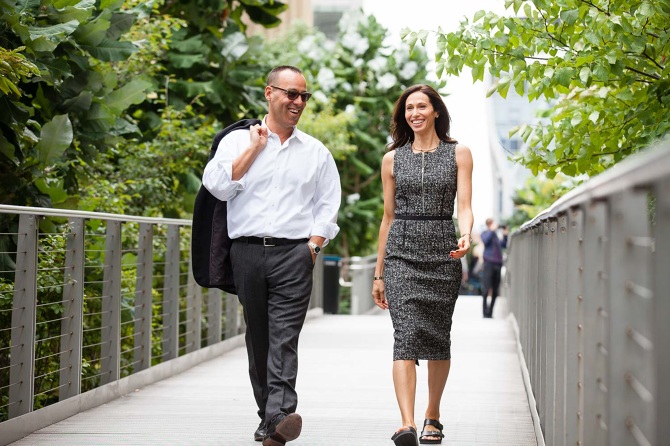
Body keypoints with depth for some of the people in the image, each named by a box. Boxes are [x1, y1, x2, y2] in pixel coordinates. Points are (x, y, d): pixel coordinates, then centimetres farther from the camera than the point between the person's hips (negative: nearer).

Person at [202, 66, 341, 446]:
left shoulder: (316, 152, 14)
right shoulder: (238, 141, 10)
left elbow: (328, 206, 13)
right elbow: (218, 186, -5)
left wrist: (313, 246, -1)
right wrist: (254, 148, -2)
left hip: (294, 254, -1)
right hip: (248, 252, 1)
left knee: (284, 339, -14)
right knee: (257, 339, 5)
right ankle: (267, 415, 14)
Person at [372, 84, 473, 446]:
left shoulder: (458, 154, 6)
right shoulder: (393, 159, 10)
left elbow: (464, 207, -2)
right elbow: (388, 217, 14)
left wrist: (466, 236, -25)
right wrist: (379, 274, 14)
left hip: (442, 252, 0)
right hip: (401, 252, 0)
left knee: (437, 339, 6)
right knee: (406, 335, -15)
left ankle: (432, 416, 26)